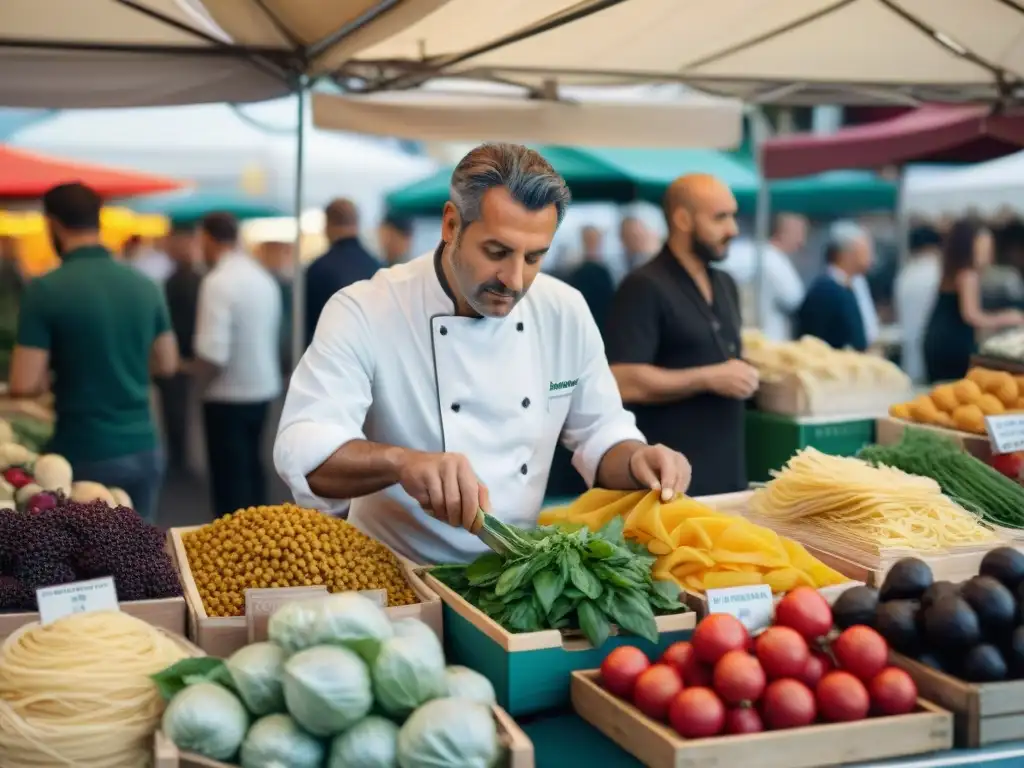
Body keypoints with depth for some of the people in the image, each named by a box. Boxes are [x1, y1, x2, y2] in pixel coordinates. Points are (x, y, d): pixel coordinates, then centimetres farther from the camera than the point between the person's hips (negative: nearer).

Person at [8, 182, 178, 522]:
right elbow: (167, 364, 12)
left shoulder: (46, 289, -13)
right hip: (143, 449, 5)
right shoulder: (145, 286, 3)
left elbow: (24, 385, -15)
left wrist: (55, 375, 6)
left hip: (84, 456, -5)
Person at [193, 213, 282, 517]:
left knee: (229, 478, -1)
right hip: (263, 387, 8)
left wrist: (199, 379, -6)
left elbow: (213, 353, -24)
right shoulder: (264, 278, 5)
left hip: (229, 395, -8)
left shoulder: (218, 282, -19)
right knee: (251, 468, 19)